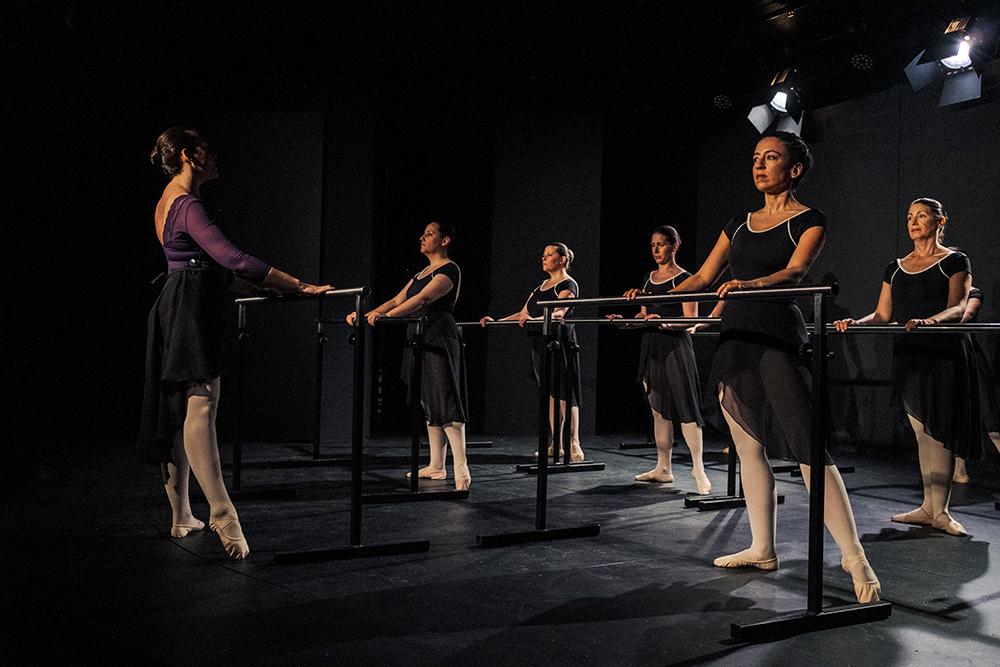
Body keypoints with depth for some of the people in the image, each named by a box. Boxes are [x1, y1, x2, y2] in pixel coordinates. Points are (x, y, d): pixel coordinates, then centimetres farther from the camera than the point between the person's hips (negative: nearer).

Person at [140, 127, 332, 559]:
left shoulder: (169, 202, 20)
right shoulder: (188, 205, -12)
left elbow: (210, 267, 25)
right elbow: (233, 259, -23)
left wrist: (262, 291, 27)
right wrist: (300, 288, -24)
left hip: (175, 310, 11)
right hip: (191, 313, -11)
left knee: (176, 414, 10)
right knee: (200, 411, -14)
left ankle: (181, 517, 17)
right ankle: (222, 516, -16)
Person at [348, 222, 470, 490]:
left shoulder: (449, 270, -7)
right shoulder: (423, 272, 22)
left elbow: (422, 300, -22)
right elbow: (398, 300, 21)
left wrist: (385, 315, -32)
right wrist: (366, 315, 10)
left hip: (439, 340, -9)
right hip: (420, 342, 9)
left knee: (446, 404, -14)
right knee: (429, 405, 10)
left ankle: (461, 471, -16)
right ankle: (436, 467, 17)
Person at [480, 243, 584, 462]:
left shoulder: (568, 285, -4)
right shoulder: (541, 286, 21)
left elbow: (559, 313, -21)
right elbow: (522, 314, 21)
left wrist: (534, 319, -38)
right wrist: (495, 321, 12)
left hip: (560, 343, -8)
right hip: (539, 343, 8)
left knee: (564, 394, -12)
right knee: (550, 393, 8)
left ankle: (574, 445, -14)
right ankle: (556, 445, 12)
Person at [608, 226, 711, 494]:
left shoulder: (684, 279, -5)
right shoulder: (649, 278, 16)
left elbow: (690, 320, -12)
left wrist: (665, 323, -29)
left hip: (675, 347, -7)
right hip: (651, 347, 7)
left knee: (685, 408, -9)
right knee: (658, 409, 10)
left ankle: (698, 469, -4)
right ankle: (663, 468, 16)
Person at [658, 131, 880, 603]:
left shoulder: (809, 221, 2)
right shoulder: (740, 224, 19)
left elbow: (795, 271, -16)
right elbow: (703, 278, 19)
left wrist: (752, 283, -36)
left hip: (778, 337, -6)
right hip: (735, 335, 7)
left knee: (808, 447, -13)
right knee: (748, 447, 9)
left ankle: (854, 557, -7)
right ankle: (762, 550, 18)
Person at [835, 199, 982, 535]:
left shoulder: (955, 262, 3)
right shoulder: (896, 268, 17)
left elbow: (958, 308, -11)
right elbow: (883, 315, 14)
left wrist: (929, 321, -31)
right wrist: (855, 322, -5)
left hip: (945, 353, -4)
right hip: (908, 354, 5)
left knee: (938, 431, -8)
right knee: (922, 430, 6)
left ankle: (939, 511, -3)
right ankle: (929, 507, 11)